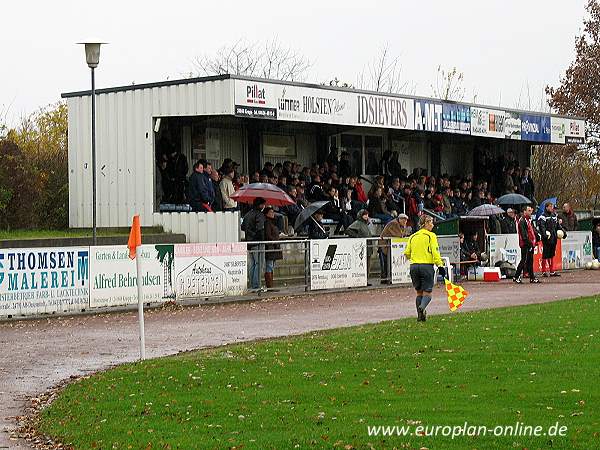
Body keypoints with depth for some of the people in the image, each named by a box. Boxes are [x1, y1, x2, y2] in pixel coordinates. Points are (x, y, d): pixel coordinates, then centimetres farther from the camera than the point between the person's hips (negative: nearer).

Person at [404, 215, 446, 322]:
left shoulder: (413, 237, 12)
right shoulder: (431, 236, -1)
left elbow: (407, 253, 12)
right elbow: (435, 252, -11)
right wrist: (440, 265, -11)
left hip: (414, 266, 4)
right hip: (427, 265, -4)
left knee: (419, 292, 16)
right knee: (427, 292, 0)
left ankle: (420, 315, 8)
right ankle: (422, 307, -29)